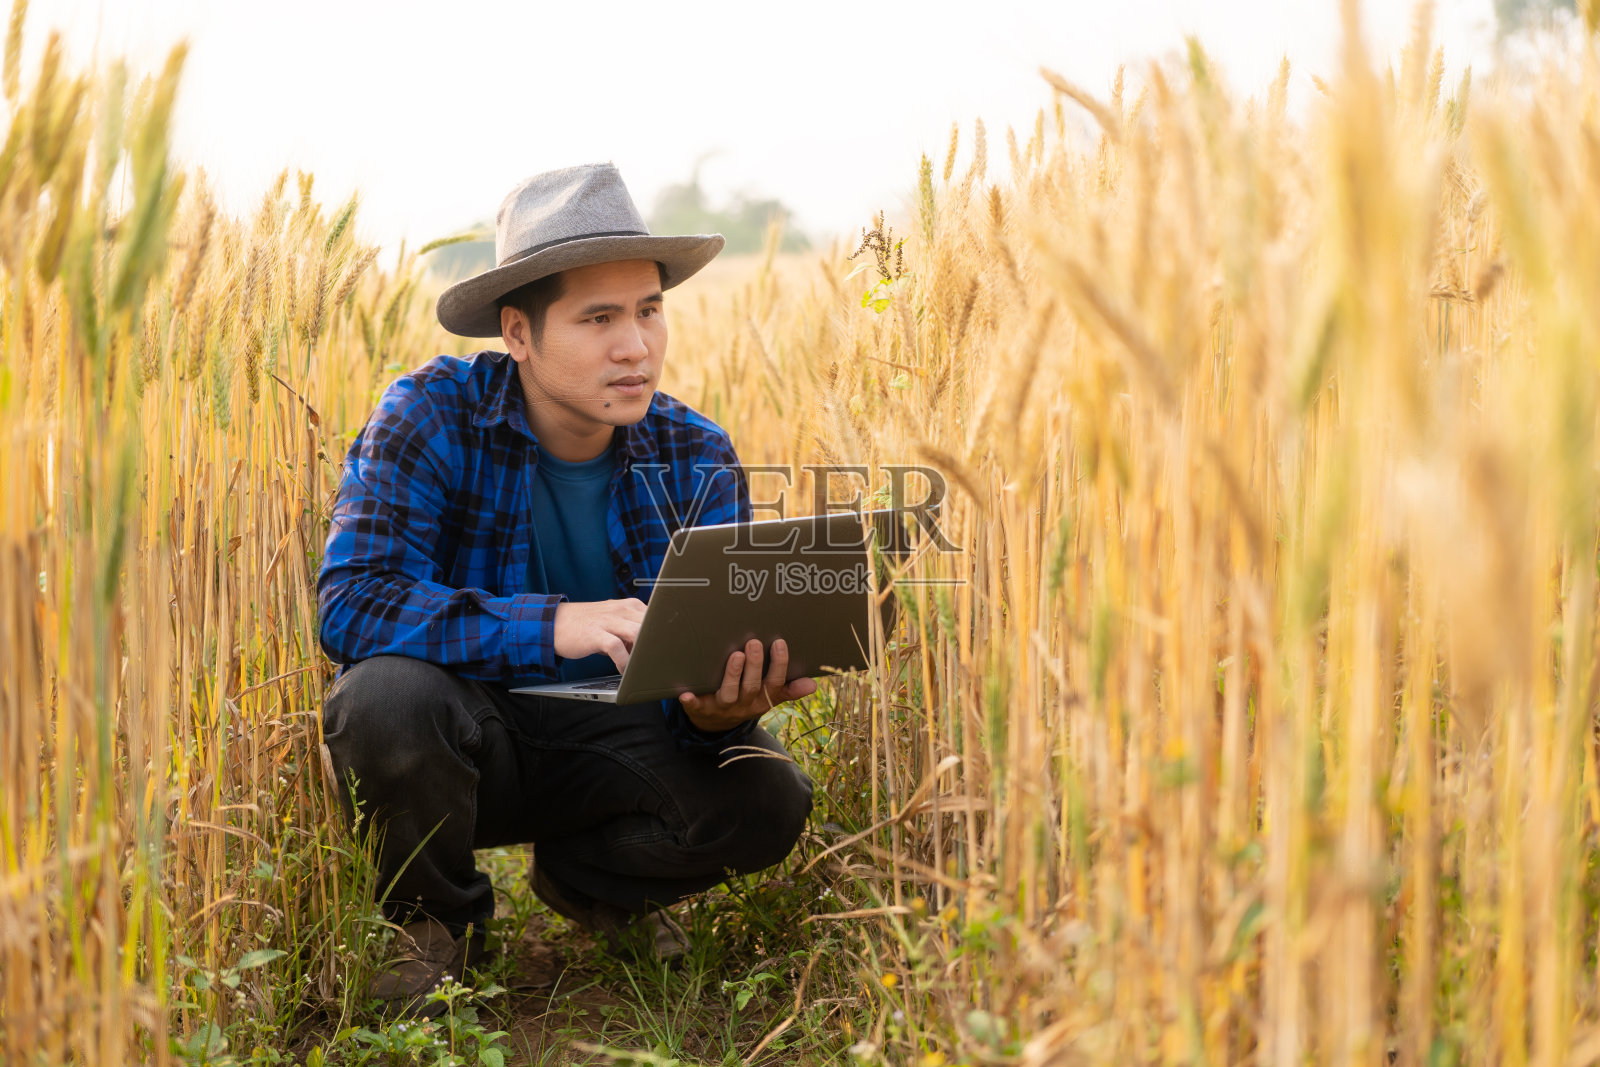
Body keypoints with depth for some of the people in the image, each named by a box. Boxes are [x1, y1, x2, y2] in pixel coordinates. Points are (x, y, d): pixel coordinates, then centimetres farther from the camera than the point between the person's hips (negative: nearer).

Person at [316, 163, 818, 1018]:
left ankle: (589, 881, 12)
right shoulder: (434, 414, -18)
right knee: (387, 695, -36)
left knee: (766, 798, -23)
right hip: (458, 740, -2)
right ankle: (437, 918, -2)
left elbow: (710, 661, -10)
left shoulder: (697, 459, -8)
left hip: (606, 738, 3)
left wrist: (714, 711, -36)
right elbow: (348, 601, -30)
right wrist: (551, 626, -42)